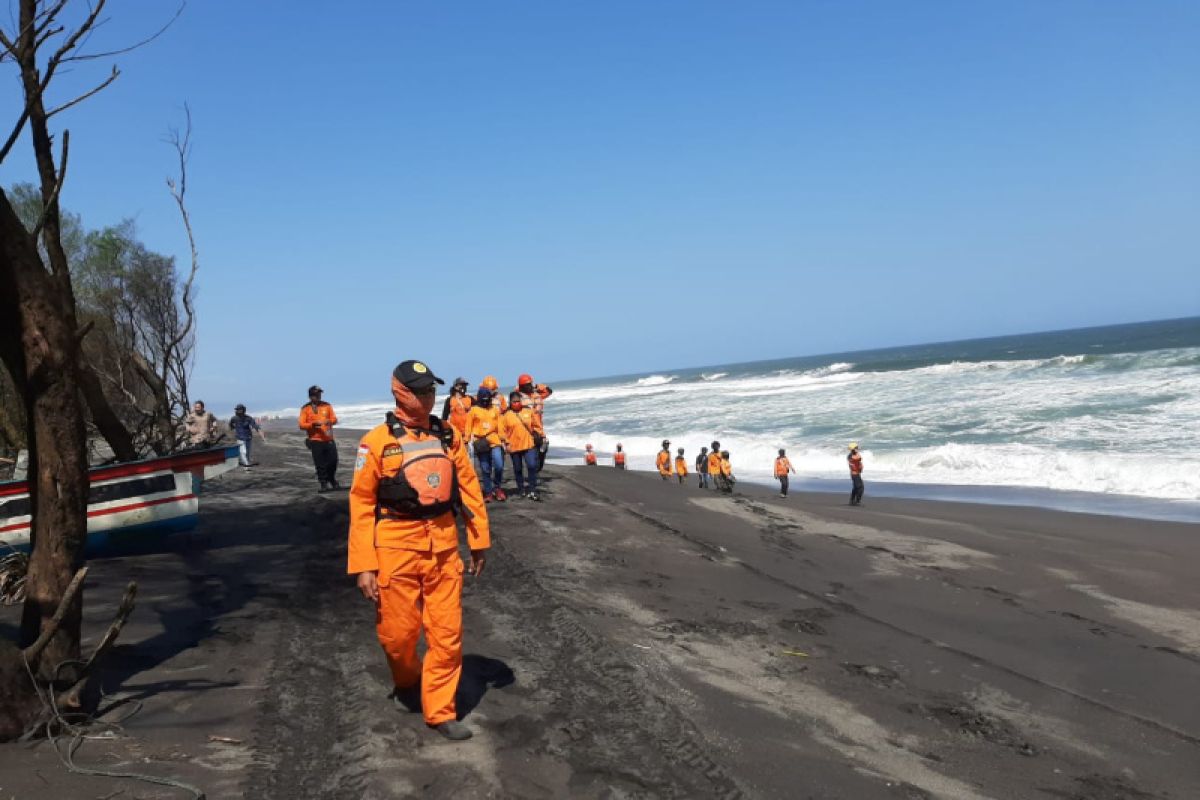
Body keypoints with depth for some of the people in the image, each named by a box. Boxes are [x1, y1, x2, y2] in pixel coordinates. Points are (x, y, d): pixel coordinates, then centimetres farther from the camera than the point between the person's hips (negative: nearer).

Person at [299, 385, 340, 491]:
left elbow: (334, 419, 6)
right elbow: (302, 425, -6)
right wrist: (313, 424, -21)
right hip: (315, 441, -3)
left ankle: (333, 481, 26)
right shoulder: (305, 409, -1)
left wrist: (329, 421, -16)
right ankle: (324, 484, 7)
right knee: (320, 464, -3)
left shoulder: (327, 406, 9)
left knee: (333, 461, 4)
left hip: (329, 440, 3)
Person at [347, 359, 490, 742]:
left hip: (443, 547, 3)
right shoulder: (377, 441, -8)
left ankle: (440, 710, 18)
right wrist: (364, 565, -10)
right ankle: (406, 683, 40)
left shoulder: (448, 436, 5)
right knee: (399, 632, 9)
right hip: (397, 548, -3)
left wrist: (479, 540, 11)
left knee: (447, 633, 4)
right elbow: (361, 503, -7)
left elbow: (469, 488, 10)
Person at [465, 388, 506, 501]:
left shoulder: (495, 410, 11)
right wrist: (467, 440, -1)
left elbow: (499, 426, 14)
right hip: (480, 443, -1)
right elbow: (468, 427, 4)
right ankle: (488, 493, 14)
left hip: (494, 441, 1)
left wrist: (503, 439, 13)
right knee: (485, 470, 4)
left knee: (499, 465, -14)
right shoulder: (473, 410, 2)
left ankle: (497, 487, 8)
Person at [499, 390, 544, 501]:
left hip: (529, 445, 0)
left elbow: (536, 425, 10)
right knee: (518, 469, 11)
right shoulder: (505, 415, -2)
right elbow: (502, 430, -3)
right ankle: (521, 489, 25)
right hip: (514, 446, 0)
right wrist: (506, 442, -9)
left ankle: (532, 490, -3)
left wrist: (537, 435, 2)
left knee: (532, 466, -11)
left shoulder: (529, 411, 4)